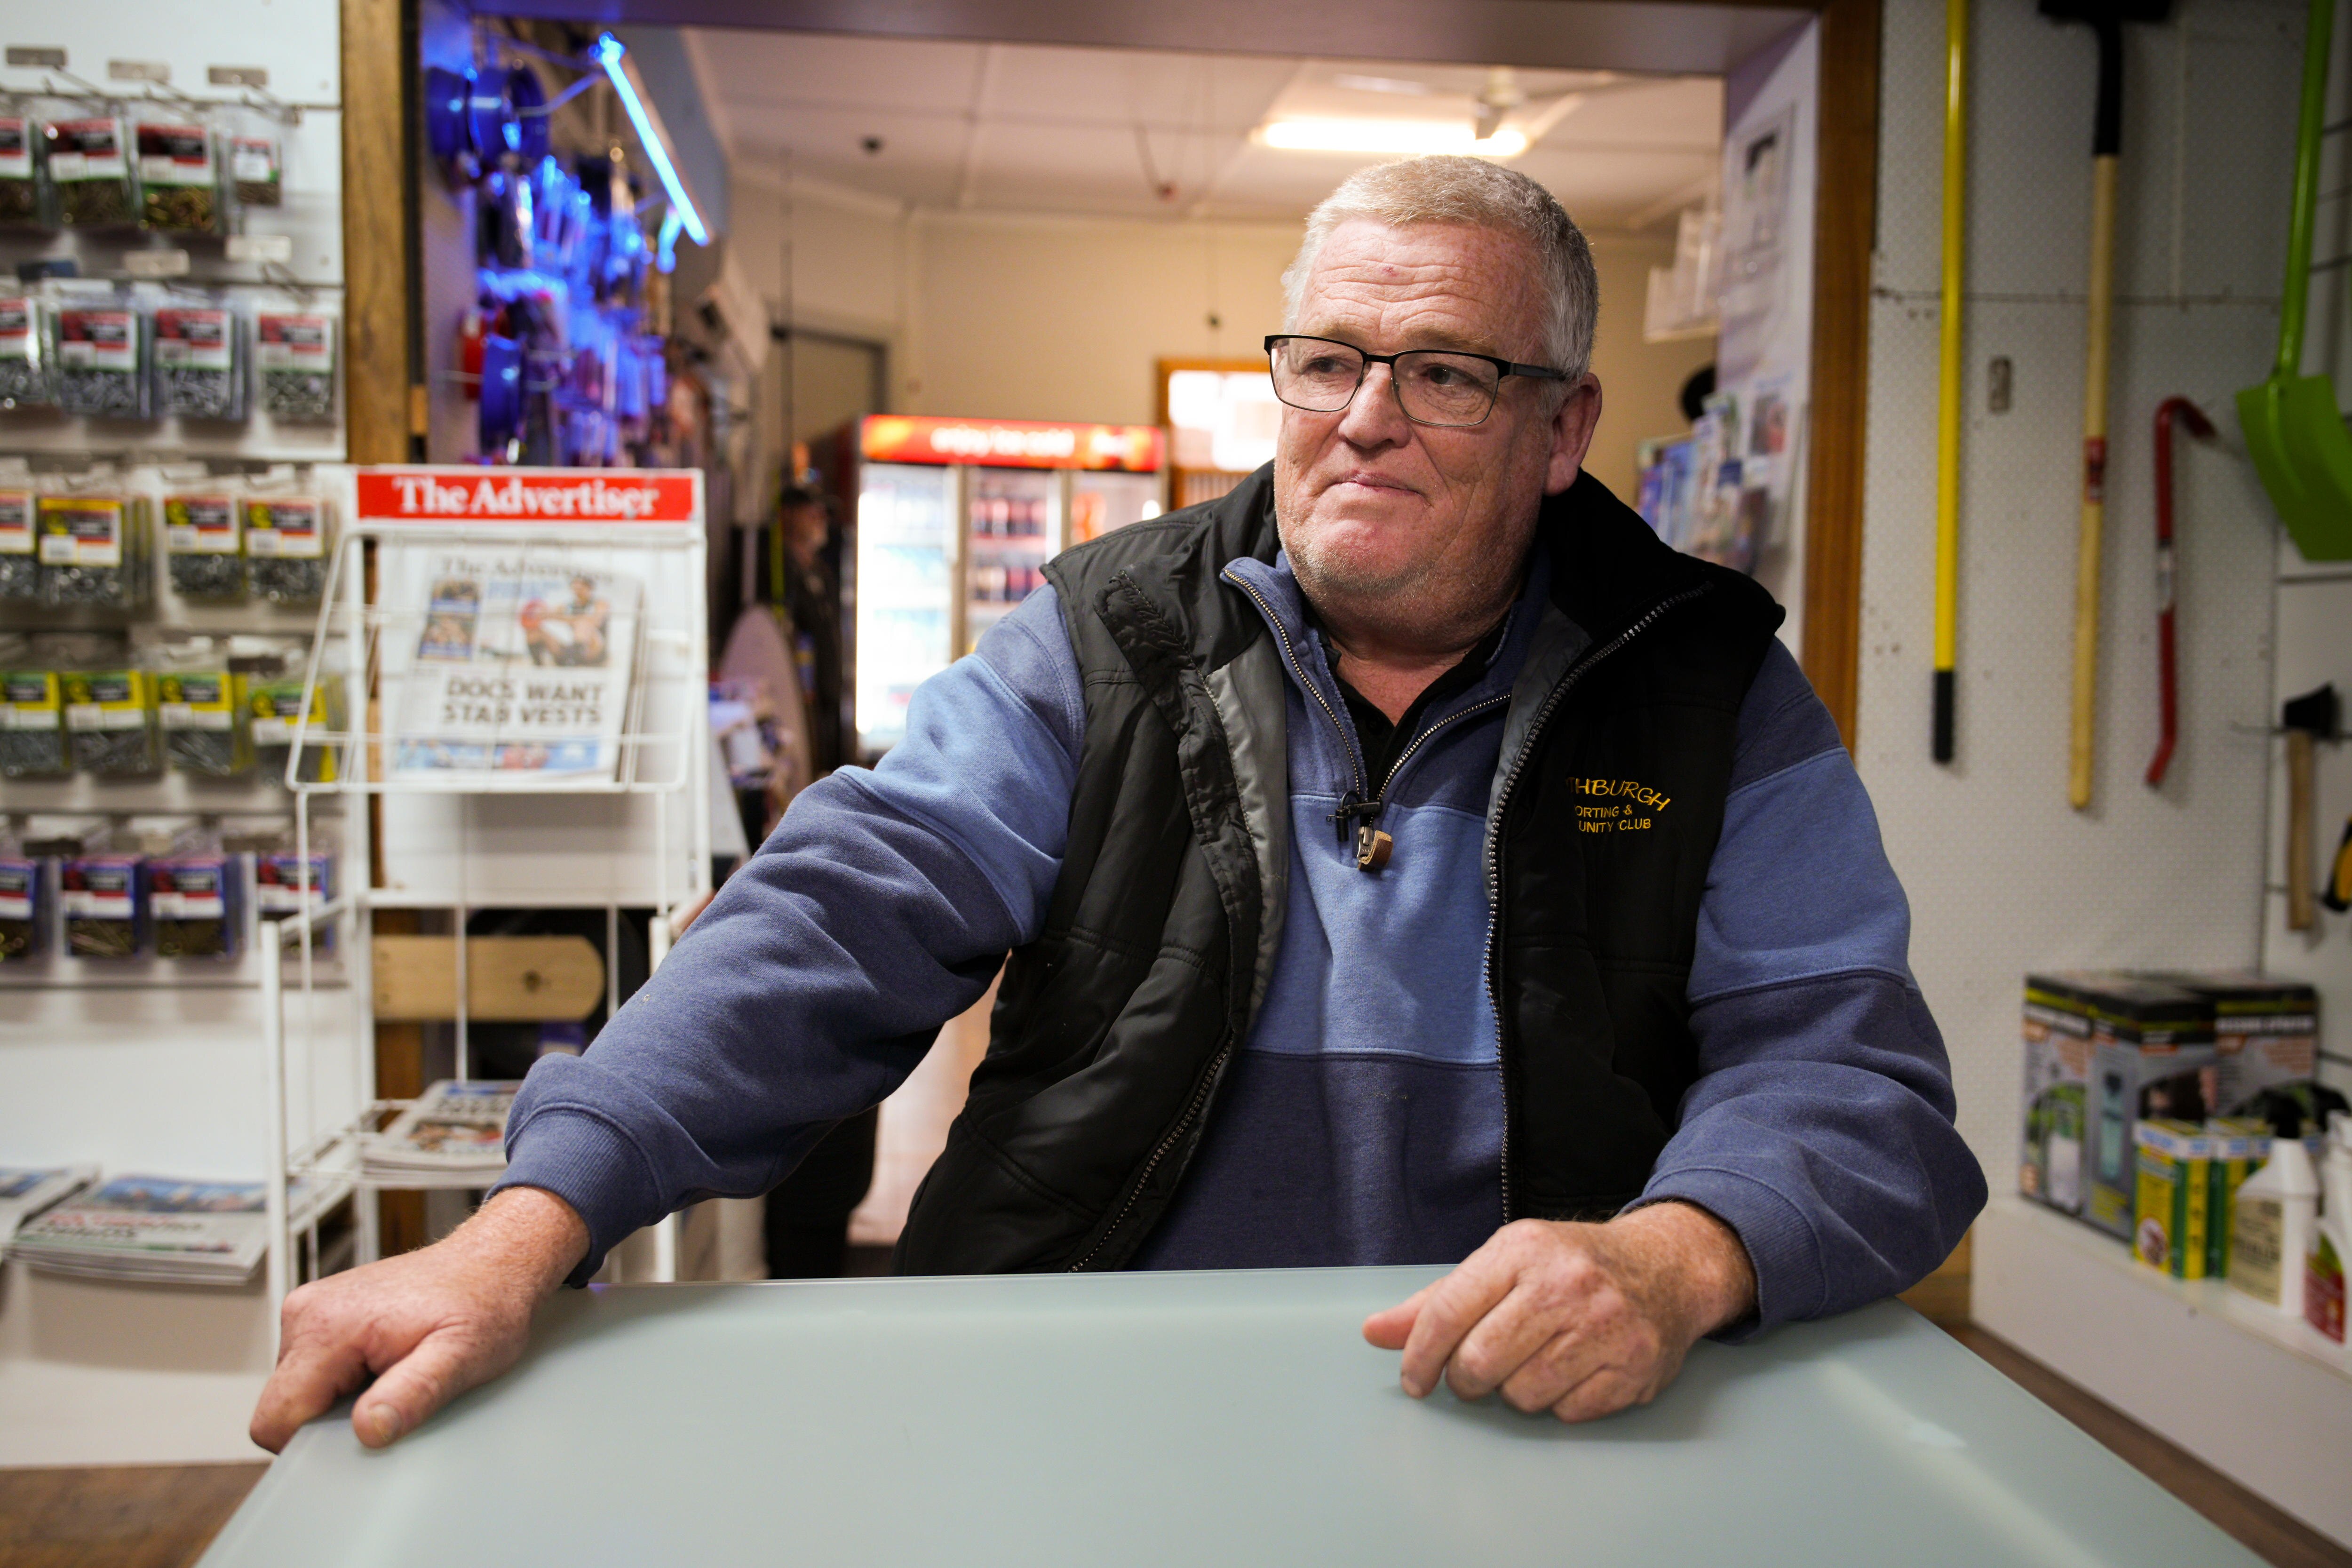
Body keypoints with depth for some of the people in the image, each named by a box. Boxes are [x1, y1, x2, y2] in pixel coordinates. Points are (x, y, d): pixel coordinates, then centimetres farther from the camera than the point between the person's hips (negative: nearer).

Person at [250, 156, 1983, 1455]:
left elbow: (1850, 1064, -3)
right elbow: (837, 921, -7)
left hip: (1530, 1429, 0)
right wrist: (527, 1228, -20)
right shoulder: (1107, 647, 3)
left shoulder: (1711, 694, 3)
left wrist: (1672, 1257, -26)